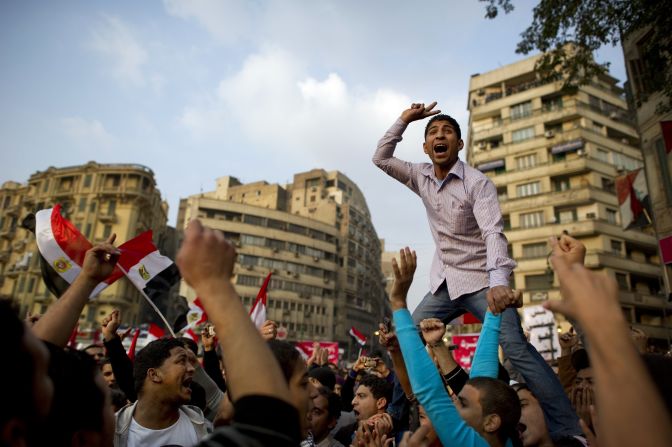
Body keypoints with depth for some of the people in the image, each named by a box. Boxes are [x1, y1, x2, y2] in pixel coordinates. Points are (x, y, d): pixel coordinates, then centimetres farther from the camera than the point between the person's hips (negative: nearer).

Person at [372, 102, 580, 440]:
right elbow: (381, 158, 8)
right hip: (443, 284, 6)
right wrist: (404, 120, -1)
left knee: (516, 347, -22)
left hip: (479, 281, -5)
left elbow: (493, 233, -24)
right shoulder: (421, 177, 5)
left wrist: (498, 282, -40)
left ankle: (568, 431, -17)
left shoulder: (477, 182, -12)